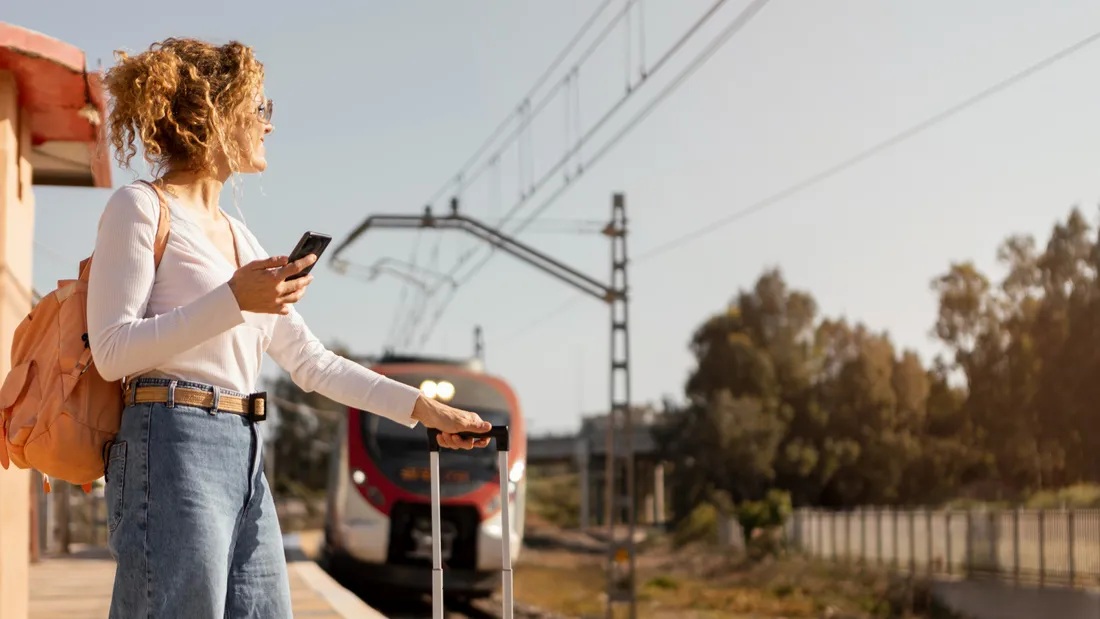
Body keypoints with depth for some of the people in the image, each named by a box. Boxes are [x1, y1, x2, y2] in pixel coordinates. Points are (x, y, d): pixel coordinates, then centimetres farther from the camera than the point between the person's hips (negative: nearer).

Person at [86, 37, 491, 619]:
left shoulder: (239, 237, 22)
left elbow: (311, 361, 21)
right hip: (173, 449, -8)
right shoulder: (140, 209, -1)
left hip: (246, 462, 8)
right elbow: (112, 352, -10)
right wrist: (233, 301, -18)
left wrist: (422, 408, 16)